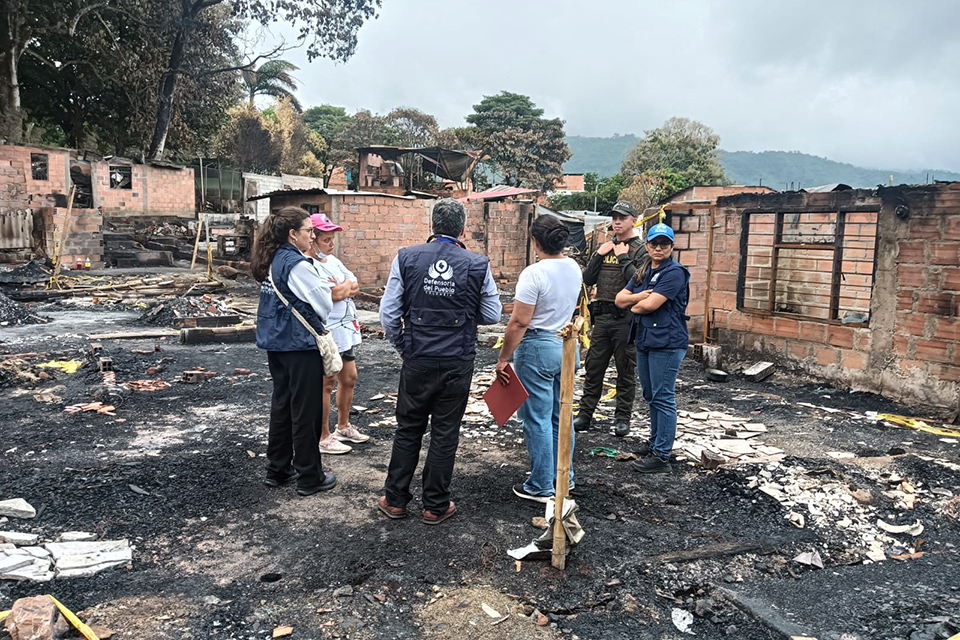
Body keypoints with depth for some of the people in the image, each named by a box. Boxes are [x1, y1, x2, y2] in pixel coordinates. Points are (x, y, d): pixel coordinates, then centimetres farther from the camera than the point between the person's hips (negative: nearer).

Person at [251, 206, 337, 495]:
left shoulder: (271, 261, 9)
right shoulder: (298, 264, -18)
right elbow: (325, 305, -15)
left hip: (276, 343, 9)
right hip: (301, 345, -9)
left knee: (281, 404, 16)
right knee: (306, 411, 1)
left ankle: (277, 469, 26)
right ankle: (309, 477, 11)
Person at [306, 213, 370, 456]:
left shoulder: (332, 260, 13)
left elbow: (355, 286, 9)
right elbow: (334, 294, -23)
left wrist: (340, 288, -9)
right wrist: (346, 286, -4)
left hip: (346, 329, 9)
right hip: (327, 333, -9)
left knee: (349, 379, 17)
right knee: (327, 384, 0)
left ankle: (343, 427, 34)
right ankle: (323, 438, 11)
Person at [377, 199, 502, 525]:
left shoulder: (406, 258, -5)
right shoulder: (477, 265, -7)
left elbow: (388, 313, -4)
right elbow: (493, 315, 1)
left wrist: (401, 346, 11)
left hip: (416, 360, 1)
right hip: (457, 363, -1)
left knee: (408, 429, 15)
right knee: (445, 433, 10)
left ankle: (395, 500, 25)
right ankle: (436, 506, 21)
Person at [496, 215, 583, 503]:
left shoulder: (534, 273, -20)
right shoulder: (574, 267, 4)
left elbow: (519, 323, -20)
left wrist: (503, 358, -14)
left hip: (538, 348, -8)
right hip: (567, 345, 8)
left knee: (538, 419, 2)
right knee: (561, 415, 17)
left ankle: (541, 487, 10)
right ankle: (563, 478, 28)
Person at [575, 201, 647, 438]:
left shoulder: (640, 250, -4)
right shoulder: (605, 247, 13)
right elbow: (587, 280, 8)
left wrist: (624, 258, -13)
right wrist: (599, 255, -2)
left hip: (626, 318, -5)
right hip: (601, 317, 5)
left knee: (626, 370, 5)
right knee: (593, 367, 10)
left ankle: (623, 417, 15)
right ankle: (585, 413, 19)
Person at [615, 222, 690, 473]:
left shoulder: (674, 272, -11)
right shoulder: (644, 273, 16)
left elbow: (650, 305, -20)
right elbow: (620, 299, 9)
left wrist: (634, 305, 1)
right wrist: (640, 296, -10)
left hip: (667, 342, -9)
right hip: (644, 340, 9)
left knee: (663, 398, -5)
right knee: (651, 396, 18)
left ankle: (661, 455, 0)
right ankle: (655, 442, 32)